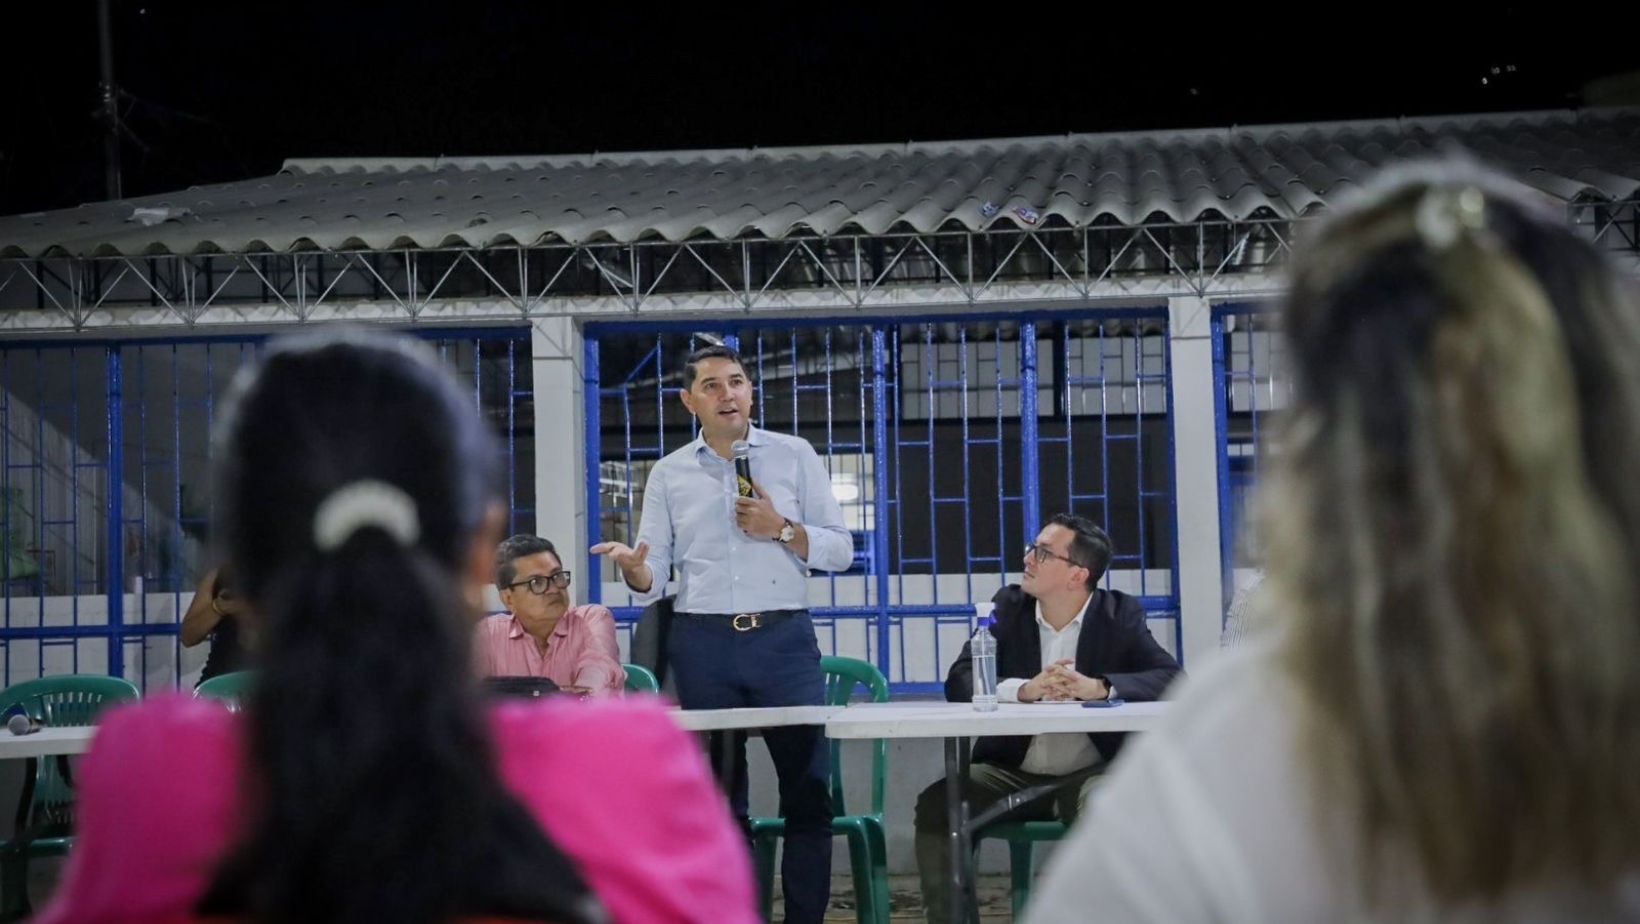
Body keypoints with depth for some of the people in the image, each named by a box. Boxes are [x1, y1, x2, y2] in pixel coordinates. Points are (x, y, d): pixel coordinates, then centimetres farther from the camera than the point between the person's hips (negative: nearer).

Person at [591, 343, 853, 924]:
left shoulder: (794, 456, 7)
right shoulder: (669, 475, 10)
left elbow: (840, 551, 5)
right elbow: (654, 581, 6)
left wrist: (781, 529, -10)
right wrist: (633, 568, -17)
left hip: (784, 638, -1)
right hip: (703, 643, 1)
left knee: (808, 788, -5)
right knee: (718, 796, 5)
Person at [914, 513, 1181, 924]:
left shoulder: (1119, 614, 0)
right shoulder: (1008, 606, 4)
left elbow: (1172, 678, -13)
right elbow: (959, 683, -8)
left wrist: (1099, 687, -30)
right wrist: (1024, 689, -28)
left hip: (1088, 773, -2)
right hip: (1011, 772, 2)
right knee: (937, 805, -22)